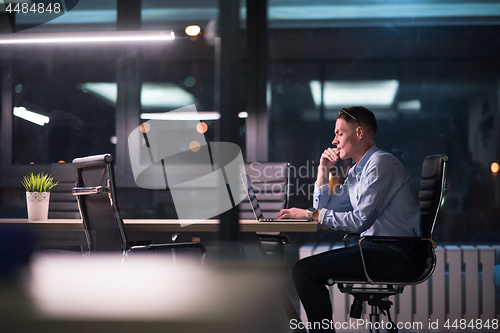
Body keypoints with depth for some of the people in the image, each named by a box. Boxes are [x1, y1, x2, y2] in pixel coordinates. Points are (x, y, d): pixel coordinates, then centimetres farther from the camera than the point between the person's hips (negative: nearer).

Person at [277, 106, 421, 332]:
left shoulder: (380, 163, -12)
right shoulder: (357, 171, 18)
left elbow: (361, 221, -21)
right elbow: (324, 208, 23)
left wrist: (311, 214, -16)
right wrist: (324, 170, 13)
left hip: (394, 253, -10)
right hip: (377, 249, 10)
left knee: (306, 270, -18)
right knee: (304, 268, 7)